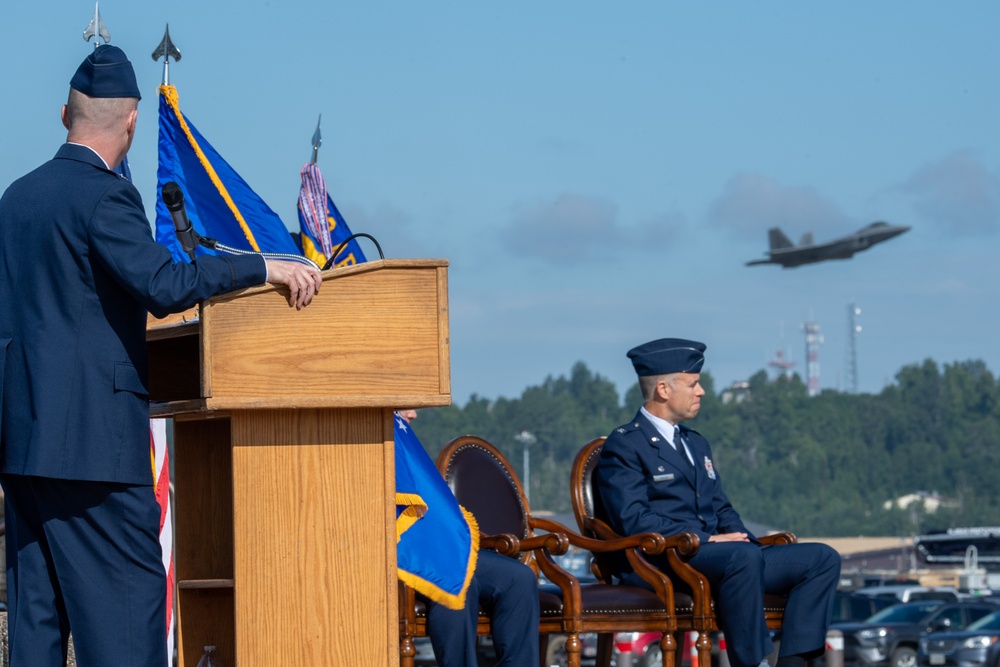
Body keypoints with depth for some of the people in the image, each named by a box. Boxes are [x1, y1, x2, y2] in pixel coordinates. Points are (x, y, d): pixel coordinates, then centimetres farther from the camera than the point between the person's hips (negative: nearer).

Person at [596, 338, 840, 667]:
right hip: (659, 564, -9)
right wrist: (706, 539, -19)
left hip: (714, 554, 9)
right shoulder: (624, 445, -2)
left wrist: (746, 540, 1)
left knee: (823, 559, -5)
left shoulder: (696, 444, 26)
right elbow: (633, 519, -15)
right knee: (743, 558, -38)